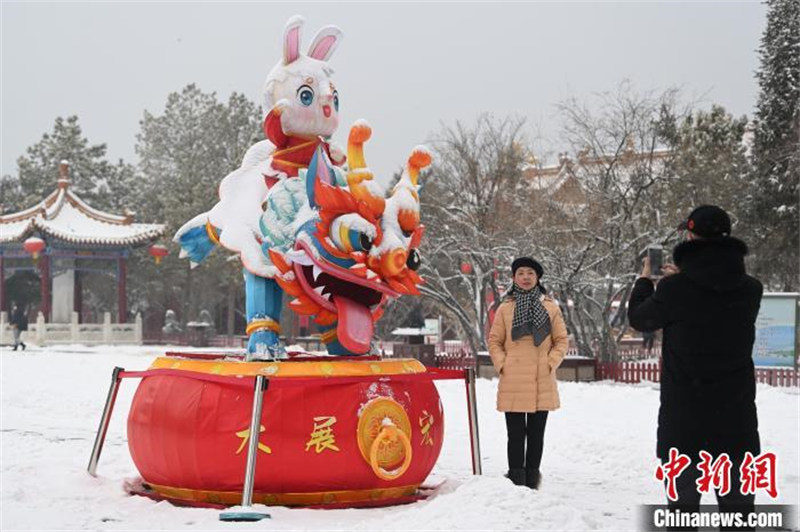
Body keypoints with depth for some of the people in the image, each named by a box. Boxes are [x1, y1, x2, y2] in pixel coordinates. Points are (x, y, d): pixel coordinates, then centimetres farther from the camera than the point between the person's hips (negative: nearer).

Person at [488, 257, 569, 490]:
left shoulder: (550, 307, 5)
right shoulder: (505, 308, 4)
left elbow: (561, 340, 8)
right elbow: (494, 341, 8)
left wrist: (551, 363, -3)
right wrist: (501, 364, -4)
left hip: (542, 382, 1)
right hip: (513, 382, -1)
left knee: (536, 433, 7)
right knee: (516, 433, 0)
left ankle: (532, 480, 15)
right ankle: (516, 480, 6)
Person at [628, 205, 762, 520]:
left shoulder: (675, 288, -13)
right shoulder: (750, 289, -1)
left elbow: (639, 319, 4)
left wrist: (644, 281, 22)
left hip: (684, 410, -3)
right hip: (736, 410, 3)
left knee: (684, 494, 7)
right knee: (737, 498, 10)